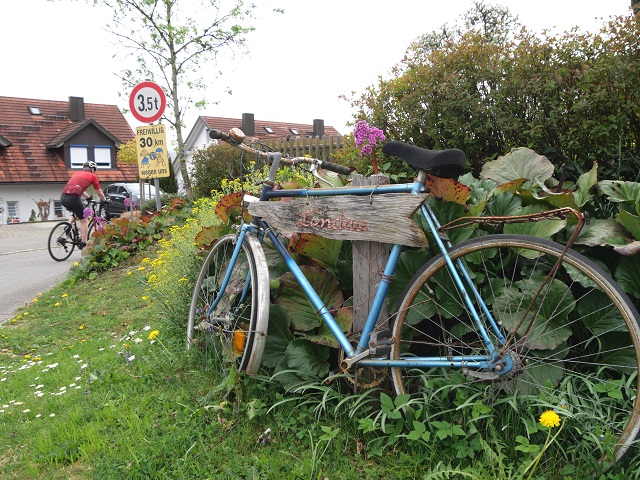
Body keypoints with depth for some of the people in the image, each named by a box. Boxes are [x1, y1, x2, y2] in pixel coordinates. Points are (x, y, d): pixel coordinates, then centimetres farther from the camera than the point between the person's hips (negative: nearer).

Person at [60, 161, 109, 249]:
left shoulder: (77, 173, 27)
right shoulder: (92, 176, 12)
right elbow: (99, 193, 20)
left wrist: (89, 197, 53)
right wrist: (105, 200, 38)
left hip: (63, 197, 6)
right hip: (73, 198, -6)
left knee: (75, 212, 37)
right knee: (84, 221, 10)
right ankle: (83, 244, 9)